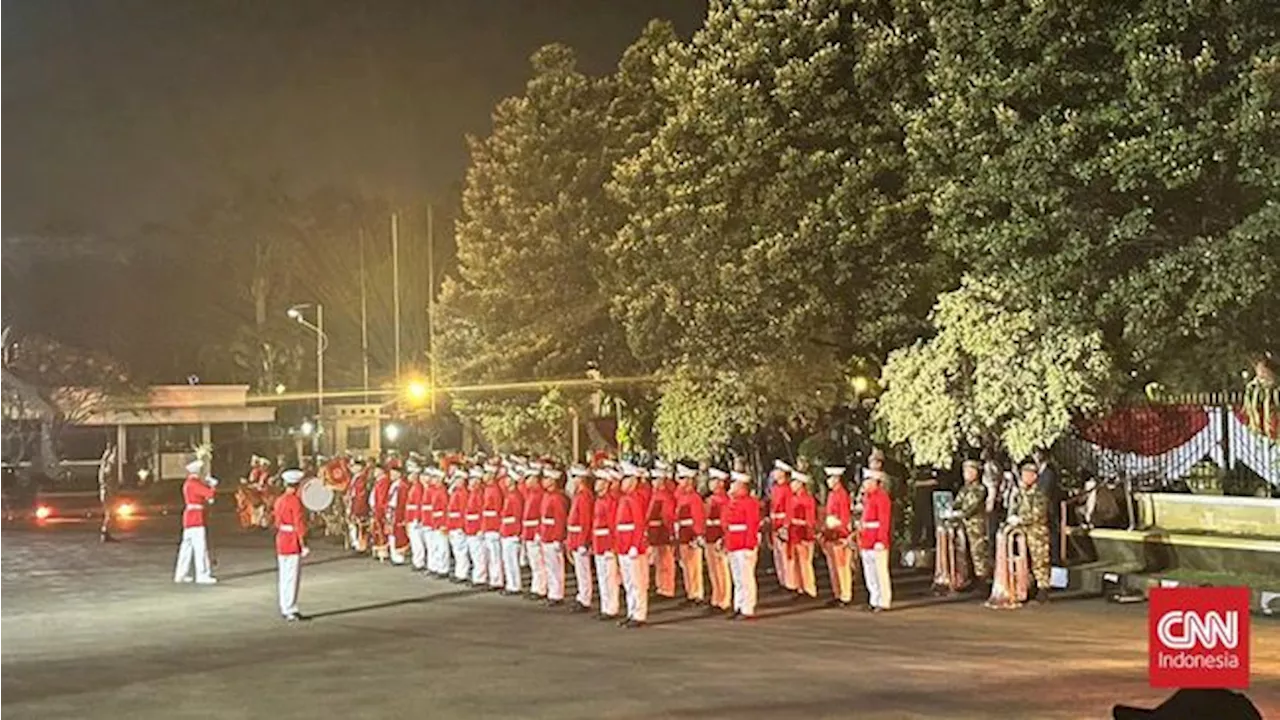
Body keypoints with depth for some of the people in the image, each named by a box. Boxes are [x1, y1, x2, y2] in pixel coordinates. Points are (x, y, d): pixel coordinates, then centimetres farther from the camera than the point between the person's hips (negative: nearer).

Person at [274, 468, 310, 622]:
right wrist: (304, 545, -16)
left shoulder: (279, 500, 10)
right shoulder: (295, 501, -15)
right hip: (293, 543, -8)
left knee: (284, 577, 13)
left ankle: (285, 608, 19)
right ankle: (290, 610, -5)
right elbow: (299, 525, -18)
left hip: (281, 541, 8)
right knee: (292, 577, -5)